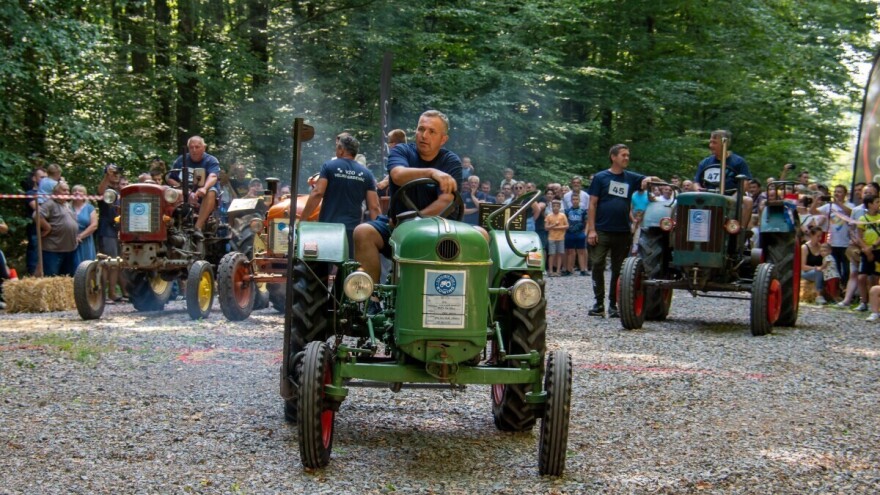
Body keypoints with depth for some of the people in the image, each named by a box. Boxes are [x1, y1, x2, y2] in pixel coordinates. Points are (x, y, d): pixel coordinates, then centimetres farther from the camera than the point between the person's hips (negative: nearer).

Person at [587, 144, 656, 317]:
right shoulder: (600, 178, 1)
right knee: (598, 267, -3)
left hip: (623, 232, 3)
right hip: (602, 231, -3)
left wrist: (649, 180, -19)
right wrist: (591, 229, -9)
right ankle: (599, 303, 5)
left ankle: (613, 305, 14)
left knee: (618, 270, 6)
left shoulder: (631, 178, 11)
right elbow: (592, 204, -2)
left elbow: (653, 180, 6)